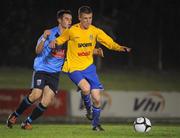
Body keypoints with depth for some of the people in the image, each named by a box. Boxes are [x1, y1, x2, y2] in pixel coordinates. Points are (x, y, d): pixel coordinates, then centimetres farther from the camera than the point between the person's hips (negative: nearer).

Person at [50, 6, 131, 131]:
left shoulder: (95, 31, -2)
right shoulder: (71, 31, -8)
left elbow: (110, 43, -3)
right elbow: (60, 40, 7)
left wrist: (120, 48, -22)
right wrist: (54, 42, -15)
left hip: (89, 67, 3)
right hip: (74, 68, -3)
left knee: (97, 98, -3)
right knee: (86, 88, -30)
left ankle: (96, 124, 20)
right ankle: (88, 108, 2)